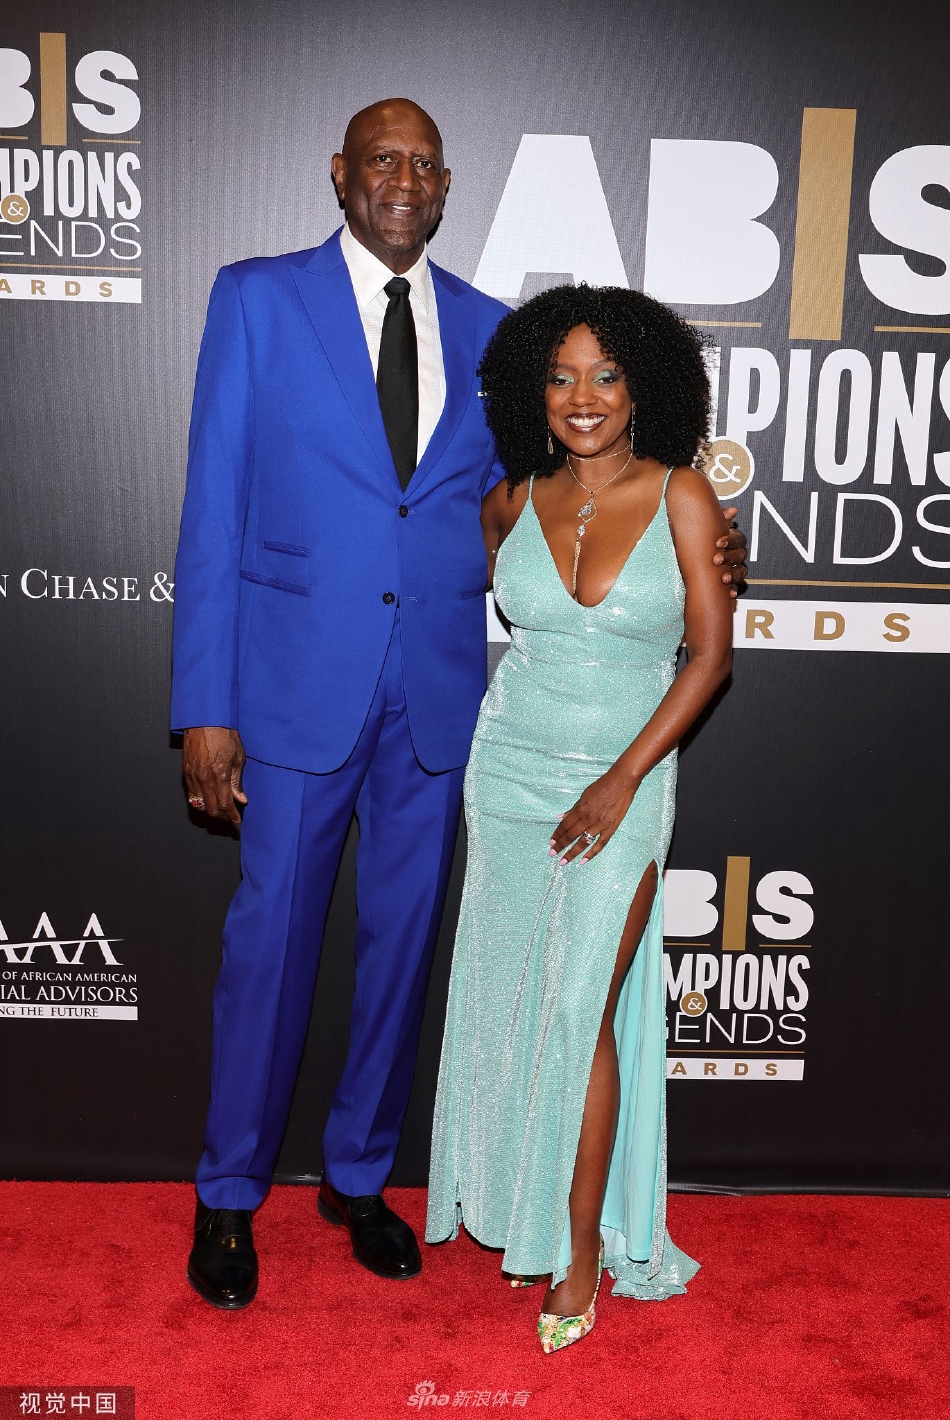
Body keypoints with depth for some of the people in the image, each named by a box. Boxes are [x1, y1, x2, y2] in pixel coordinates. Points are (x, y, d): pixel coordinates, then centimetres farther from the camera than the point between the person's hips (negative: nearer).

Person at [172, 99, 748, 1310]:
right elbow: (215, 508, -4)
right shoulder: (258, 298, 1)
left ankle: (358, 1175, 34)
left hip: (438, 693, 3)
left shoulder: (488, 331, 9)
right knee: (271, 940, 6)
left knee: (403, 941, 13)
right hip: (298, 681, -3)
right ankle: (229, 1195, 28)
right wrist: (205, 706, -10)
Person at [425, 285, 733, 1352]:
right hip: (509, 771, 4)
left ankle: (585, 1245, 14)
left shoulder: (679, 495, -8)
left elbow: (711, 654, -10)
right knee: (508, 999, 10)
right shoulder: (516, 499, 2)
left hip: (622, 783, -3)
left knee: (582, 1008, -4)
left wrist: (622, 779, -14)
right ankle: (522, 1205, 30)